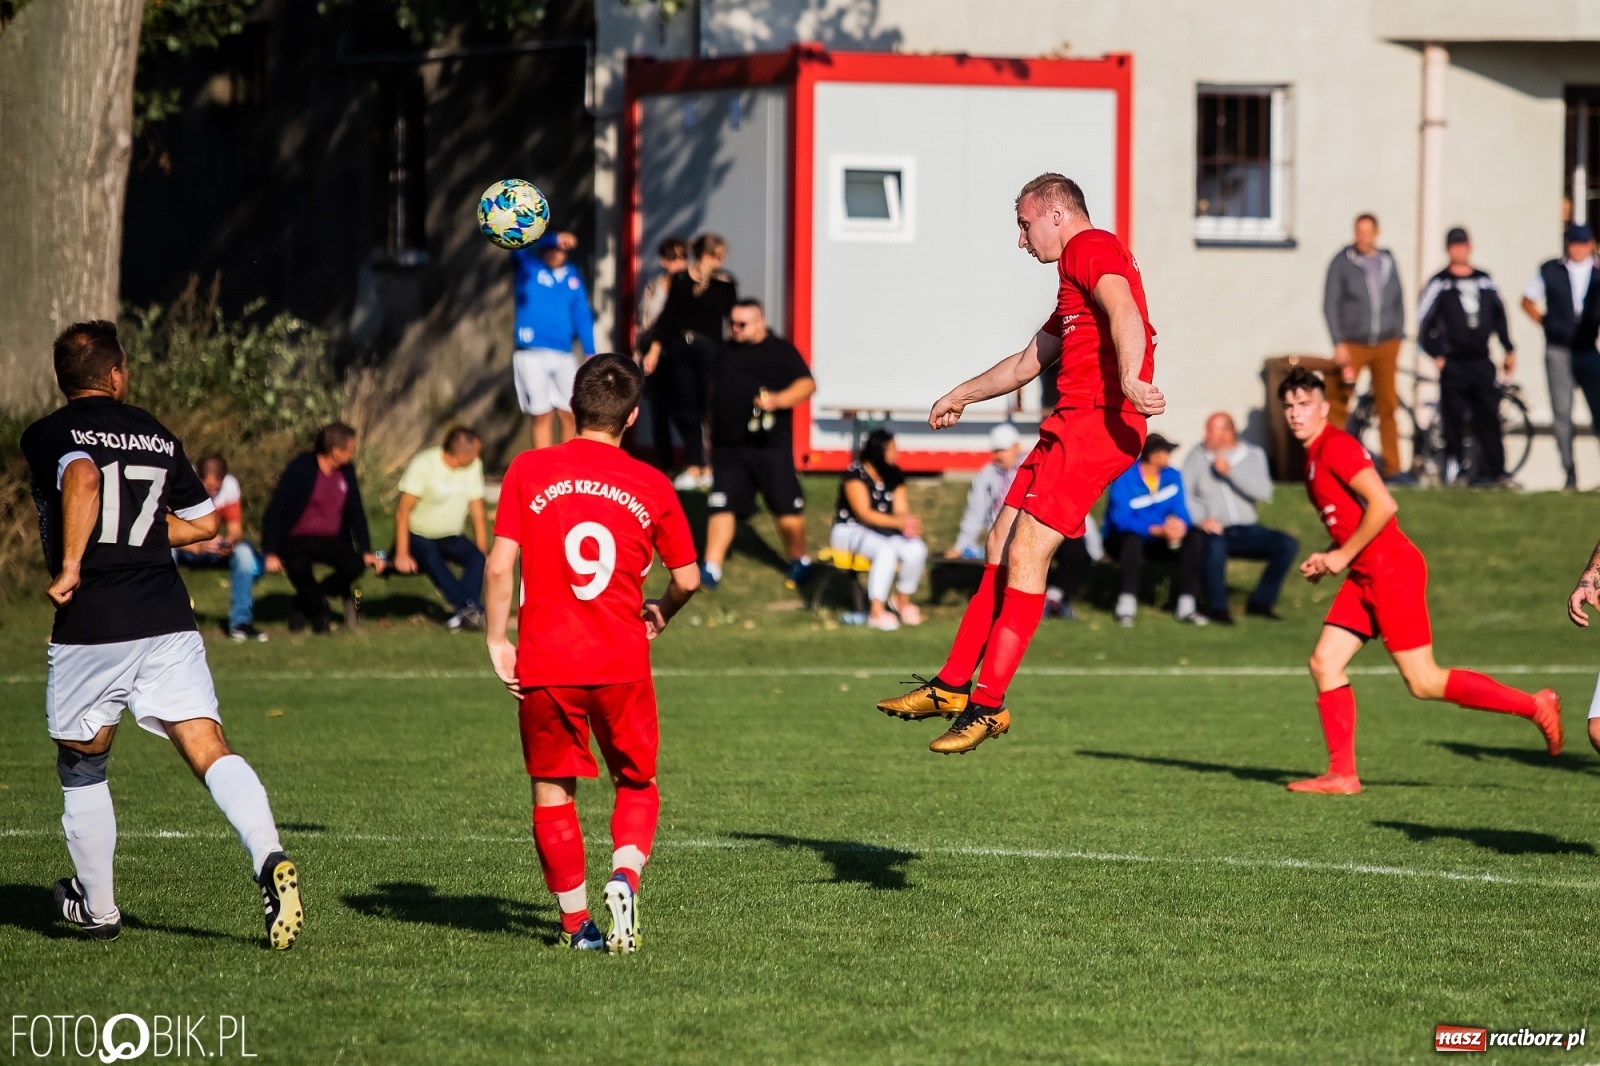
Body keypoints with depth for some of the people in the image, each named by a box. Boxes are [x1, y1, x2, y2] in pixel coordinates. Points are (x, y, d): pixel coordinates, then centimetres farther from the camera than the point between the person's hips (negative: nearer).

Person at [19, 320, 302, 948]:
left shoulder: (46, 436, 0)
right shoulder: (157, 436, 16)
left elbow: (82, 479, -22)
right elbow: (205, 522, 24)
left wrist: (70, 567, -17)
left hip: (89, 632, -3)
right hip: (168, 624, 3)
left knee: (81, 770, 17)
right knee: (211, 752, -6)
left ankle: (97, 908, 27)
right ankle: (269, 859, -31)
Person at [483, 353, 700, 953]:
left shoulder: (528, 471, 0)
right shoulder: (651, 486, 2)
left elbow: (500, 564, -6)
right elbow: (687, 579, 8)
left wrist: (497, 639, 3)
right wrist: (659, 616, 28)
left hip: (545, 662, 0)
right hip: (622, 662, 0)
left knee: (552, 792, 12)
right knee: (637, 785, 17)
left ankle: (576, 924, 14)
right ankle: (624, 877, -10)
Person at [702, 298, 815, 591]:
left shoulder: (780, 351, -2)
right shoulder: (725, 353, 15)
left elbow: (807, 384, -10)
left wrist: (778, 400, -27)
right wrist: (711, 434, 24)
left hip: (770, 446, -4)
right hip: (728, 446, 4)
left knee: (787, 509, 1)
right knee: (722, 507, -1)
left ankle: (799, 563, 20)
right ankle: (711, 570, 0)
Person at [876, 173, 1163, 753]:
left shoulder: (1090, 247, -4)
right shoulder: (1074, 283, 28)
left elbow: (1124, 311, -24)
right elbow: (1028, 361, 42)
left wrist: (1129, 380, -40)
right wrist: (962, 395, 53)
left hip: (1099, 422, -10)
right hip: (1072, 423, 10)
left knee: (1025, 553, -12)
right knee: (1001, 546, 11)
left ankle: (989, 704, -11)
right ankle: (951, 686, 14)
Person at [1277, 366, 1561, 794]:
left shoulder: (1336, 446, -13)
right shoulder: (1314, 456, 16)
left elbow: (1383, 505, -23)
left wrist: (1343, 556, -15)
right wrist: (1326, 559, 12)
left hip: (1392, 570, -10)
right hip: (1365, 578, 10)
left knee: (1424, 683, -8)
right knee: (1324, 663, 4)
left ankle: (1535, 706, -1)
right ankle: (1341, 774, 7)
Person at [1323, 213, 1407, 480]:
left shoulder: (1388, 262, 10)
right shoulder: (1342, 263, -1)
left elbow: (1398, 302, 16)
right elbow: (1330, 304, -2)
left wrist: (1398, 341, 11)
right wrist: (1338, 343, -9)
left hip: (1386, 346, 3)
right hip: (1353, 345, -3)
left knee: (1388, 406, 4)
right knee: (1337, 405, -8)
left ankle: (1392, 467, 10)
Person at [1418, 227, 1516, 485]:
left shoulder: (1485, 281, 12)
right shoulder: (1439, 283, 0)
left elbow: (1499, 316, 19)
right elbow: (1424, 321, -2)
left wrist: (1509, 350, 16)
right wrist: (1437, 355, -7)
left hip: (1482, 362, 3)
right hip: (1453, 365, -3)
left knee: (1489, 416, 0)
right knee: (1453, 419, -3)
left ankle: (1494, 469, 3)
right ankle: (1453, 469, 1)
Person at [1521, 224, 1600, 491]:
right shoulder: (1550, 271, 5)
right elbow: (1528, 301, 15)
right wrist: (1545, 321, 3)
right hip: (1558, 351, 0)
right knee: (1562, 411, -1)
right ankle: (1569, 471, 3)